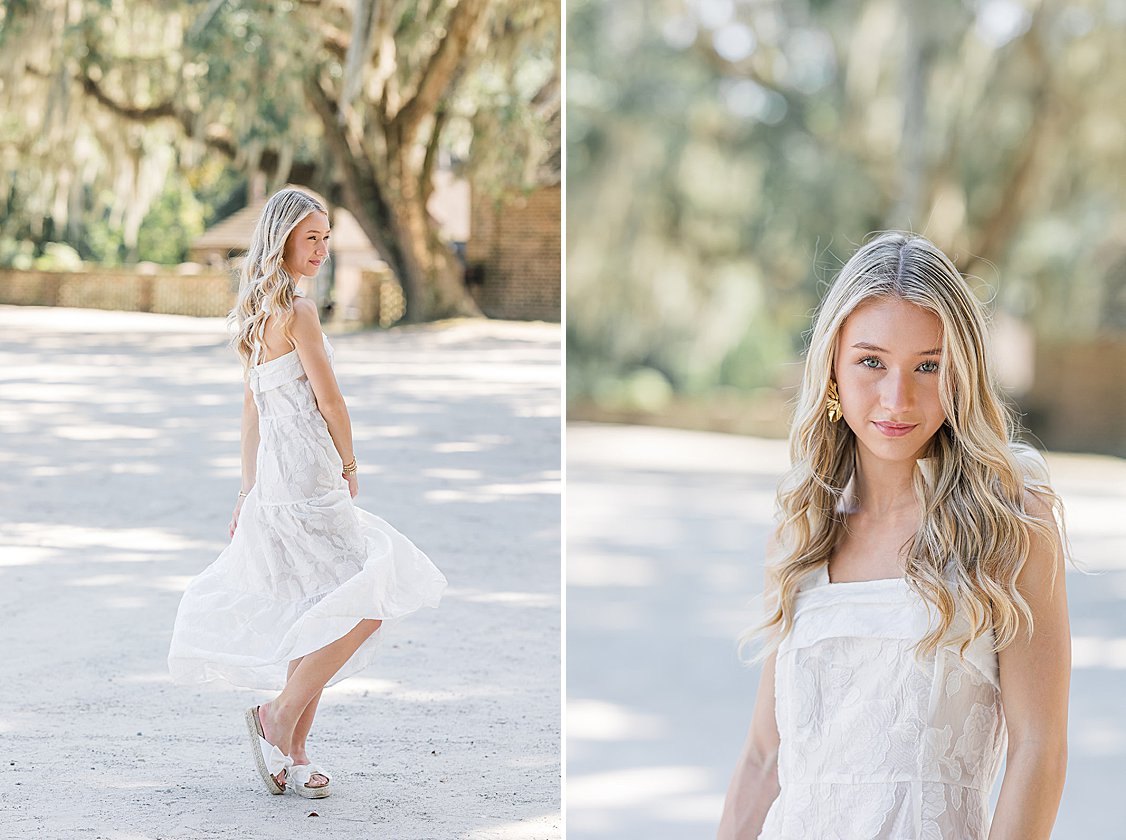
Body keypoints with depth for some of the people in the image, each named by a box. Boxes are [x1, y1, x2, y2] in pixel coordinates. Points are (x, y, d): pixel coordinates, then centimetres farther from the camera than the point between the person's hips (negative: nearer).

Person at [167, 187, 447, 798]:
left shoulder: (259, 311, 15)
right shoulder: (298, 312, -14)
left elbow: (252, 404, 18)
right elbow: (329, 400, -11)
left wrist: (249, 489, 21)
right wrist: (350, 465, 6)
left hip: (272, 479, 10)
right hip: (305, 479, -10)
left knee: (315, 619, 13)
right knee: (370, 602, -8)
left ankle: (291, 752, 15)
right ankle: (280, 716, -4)